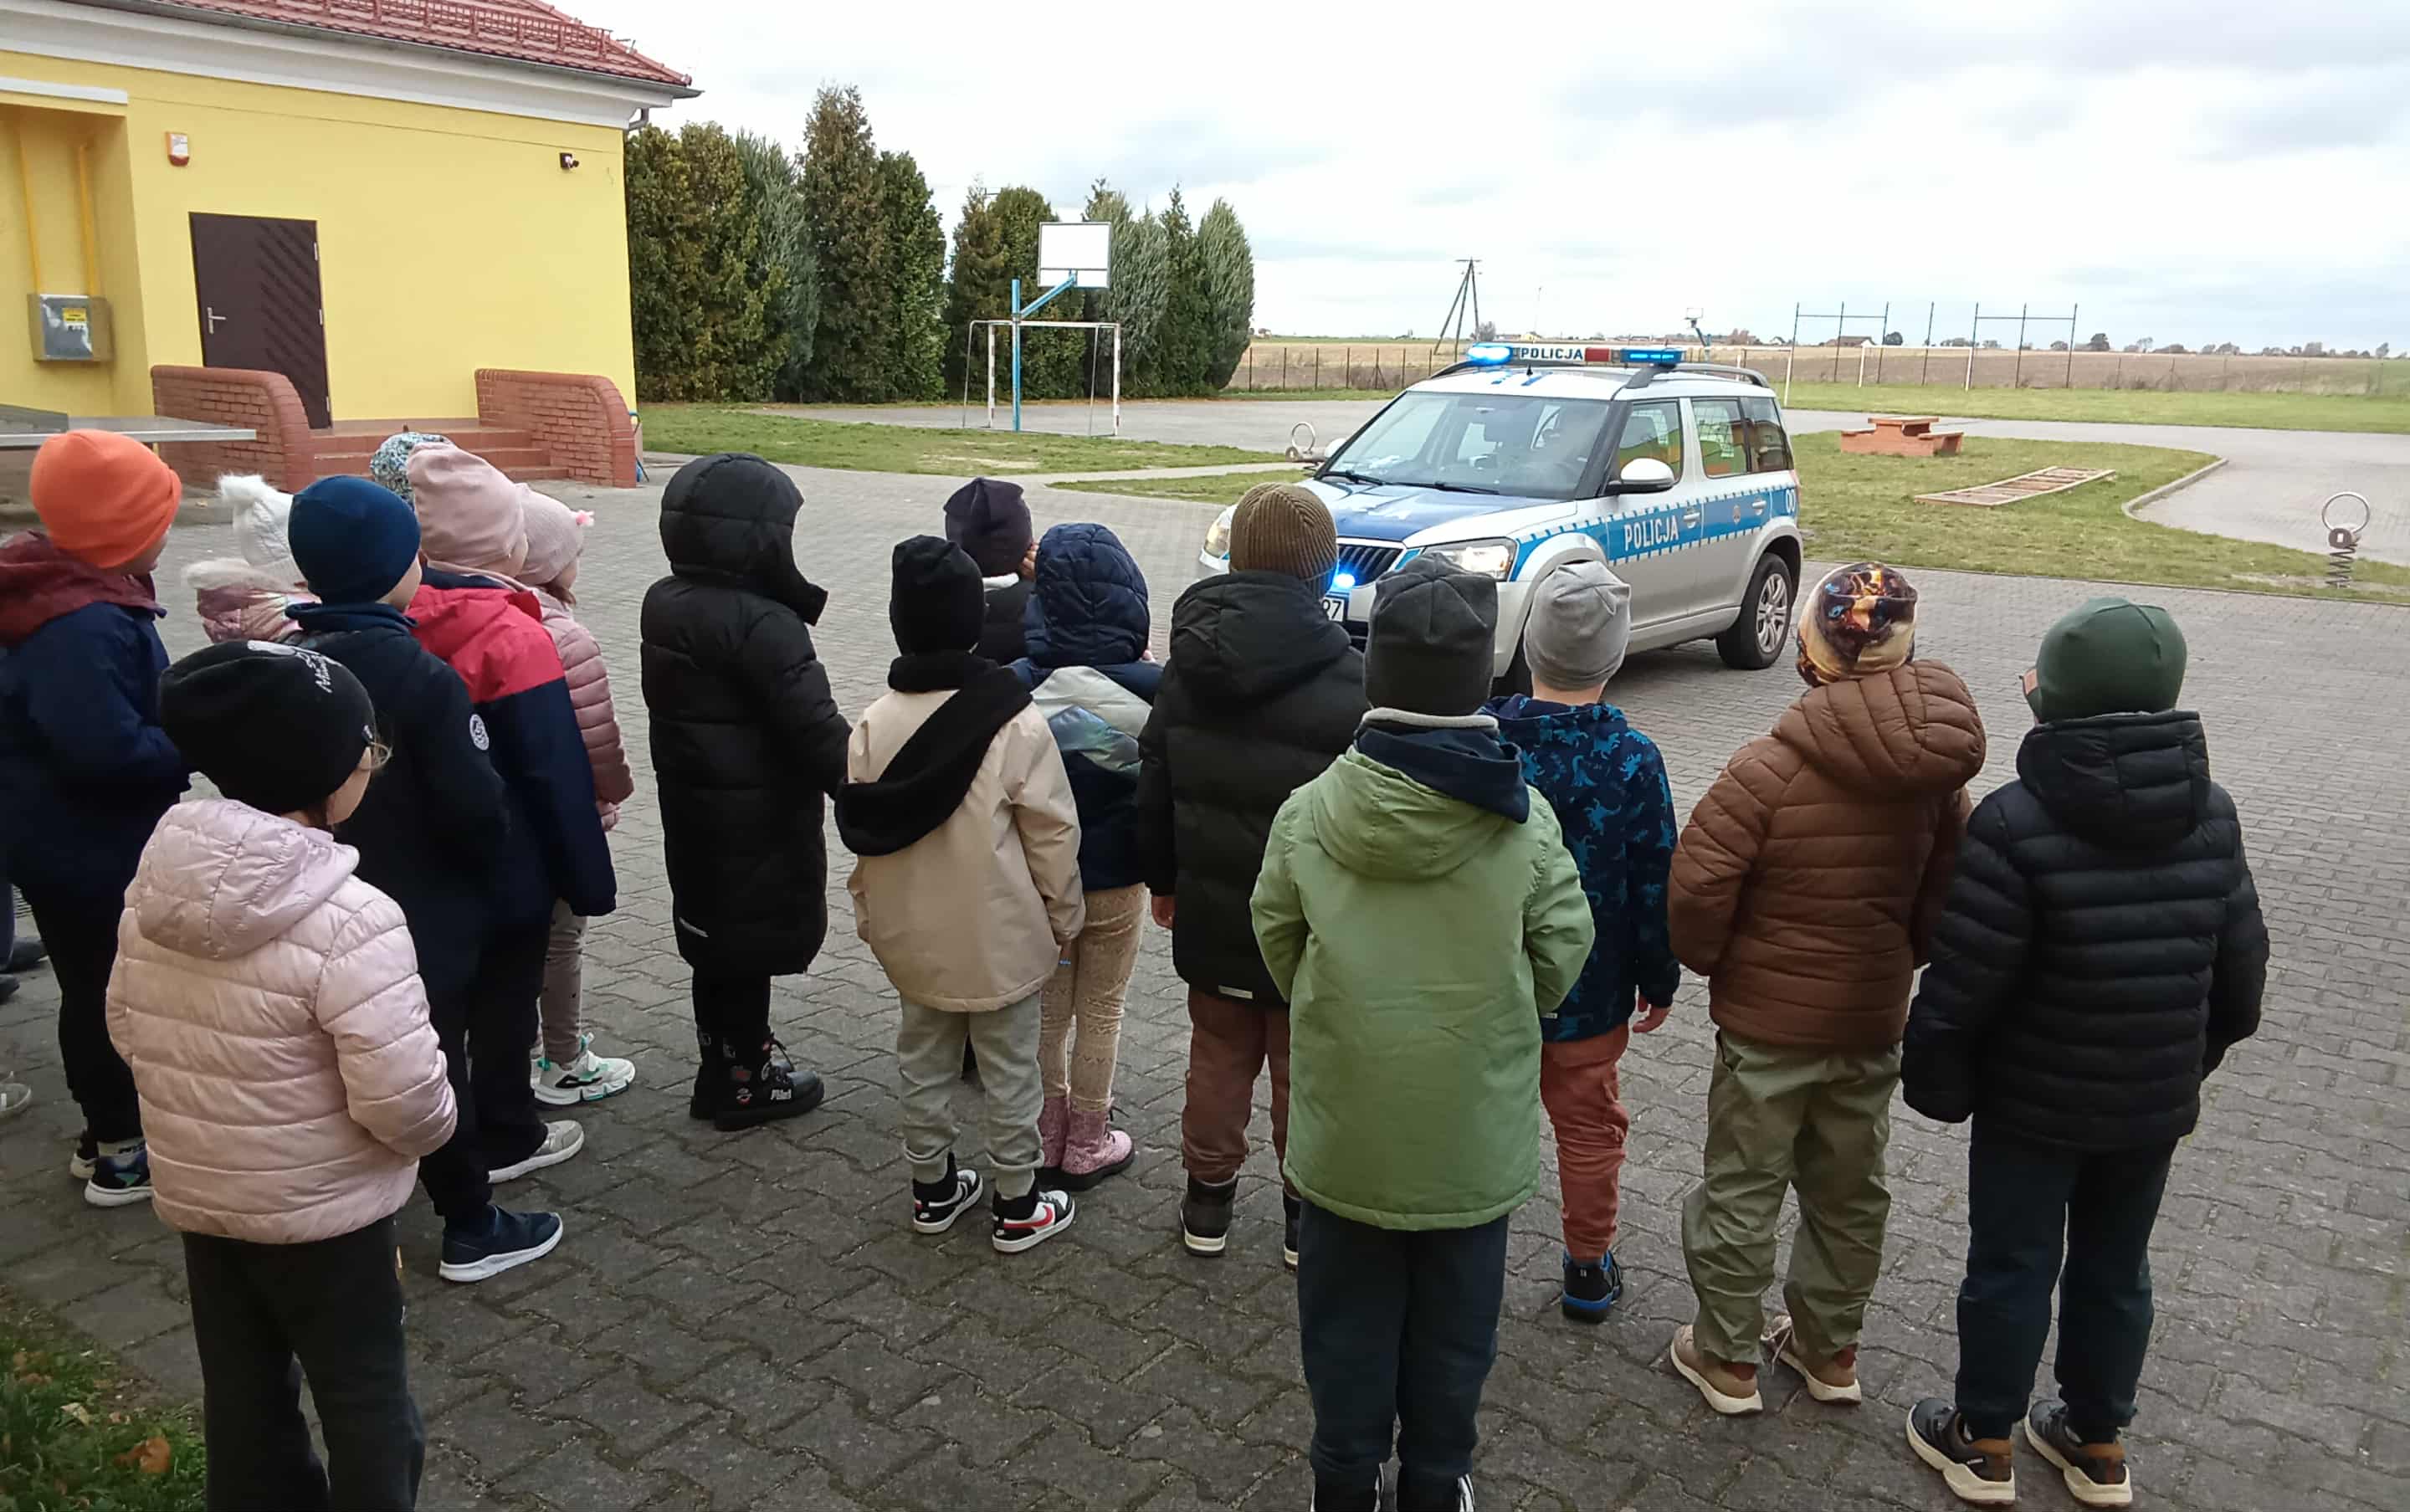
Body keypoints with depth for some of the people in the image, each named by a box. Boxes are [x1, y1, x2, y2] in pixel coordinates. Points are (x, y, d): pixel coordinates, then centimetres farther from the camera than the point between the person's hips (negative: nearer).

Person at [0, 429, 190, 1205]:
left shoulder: (80, 596, 6)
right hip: (86, 850, -10)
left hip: (78, 842, 10)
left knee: (98, 989, 20)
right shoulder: (82, 627, -28)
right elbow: (109, 750, -34)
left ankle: (110, 1133, 35)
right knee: (113, 994, 5)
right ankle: (123, 1154, 20)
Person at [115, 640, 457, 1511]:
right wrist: (438, 1124, -7)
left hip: (195, 1192, 7)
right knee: (362, 1396, 14)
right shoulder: (349, 921, -30)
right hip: (322, 1210, -6)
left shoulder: (153, 886, -7)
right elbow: (403, 1099, -29)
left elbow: (127, 1031, 6)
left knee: (243, 1390, 23)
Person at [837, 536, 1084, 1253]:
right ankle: (1018, 1207, 24)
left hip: (912, 936, 4)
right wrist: (1063, 919, 1)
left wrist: (871, 915, 14)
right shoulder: (1016, 723, -19)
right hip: (1001, 937, -4)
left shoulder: (874, 722, -8)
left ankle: (933, 1189, 35)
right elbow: (1052, 837, -13)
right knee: (1010, 1072, 11)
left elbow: (862, 832, 0)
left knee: (923, 1061, 20)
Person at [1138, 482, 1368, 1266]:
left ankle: (1208, 1201, 34)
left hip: (1211, 911, 4)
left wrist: (1163, 880, 17)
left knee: (1218, 1057, 21)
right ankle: (1308, 1215, 29)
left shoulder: (1188, 661, -4)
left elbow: (1154, 786, 4)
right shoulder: (1348, 680, -19)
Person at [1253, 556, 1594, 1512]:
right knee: (1454, 1316, 19)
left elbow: (1275, 940, -2)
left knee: (1348, 1308, 19)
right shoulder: (1524, 818, -15)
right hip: (1476, 1122, 0)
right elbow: (1562, 952, -5)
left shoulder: (1310, 813, -14)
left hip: (1347, 1119, 0)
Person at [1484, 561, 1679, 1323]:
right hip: (1588, 994, -1)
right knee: (1589, 1126, 17)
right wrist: (1660, 981, 5)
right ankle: (1588, 1268, 31)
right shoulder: (1633, 760, -18)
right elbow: (1654, 888, -10)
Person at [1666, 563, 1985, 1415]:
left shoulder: (1772, 767, -23)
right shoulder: (1935, 768, -5)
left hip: (1768, 1020, -5)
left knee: (1742, 1192, 11)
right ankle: (1830, 1350, 37)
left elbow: (1696, 889, -23)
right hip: (1876, 1017, 5)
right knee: (1849, 1189, 21)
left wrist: (1708, 959, -4)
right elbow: (1949, 883, 5)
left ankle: (1727, 1361, 24)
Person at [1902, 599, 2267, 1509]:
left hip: (2036, 1102, -5)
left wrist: (1937, 1084, -5)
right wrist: (2186, 1067, 19)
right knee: (2116, 1269, 20)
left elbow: (1961, 987, -21)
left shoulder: (2016, 824, -24)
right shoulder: (2212, 815, -5)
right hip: (2156, 1103, 5)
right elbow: (2240, 974, 5)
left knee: (2012, 1268, 12)